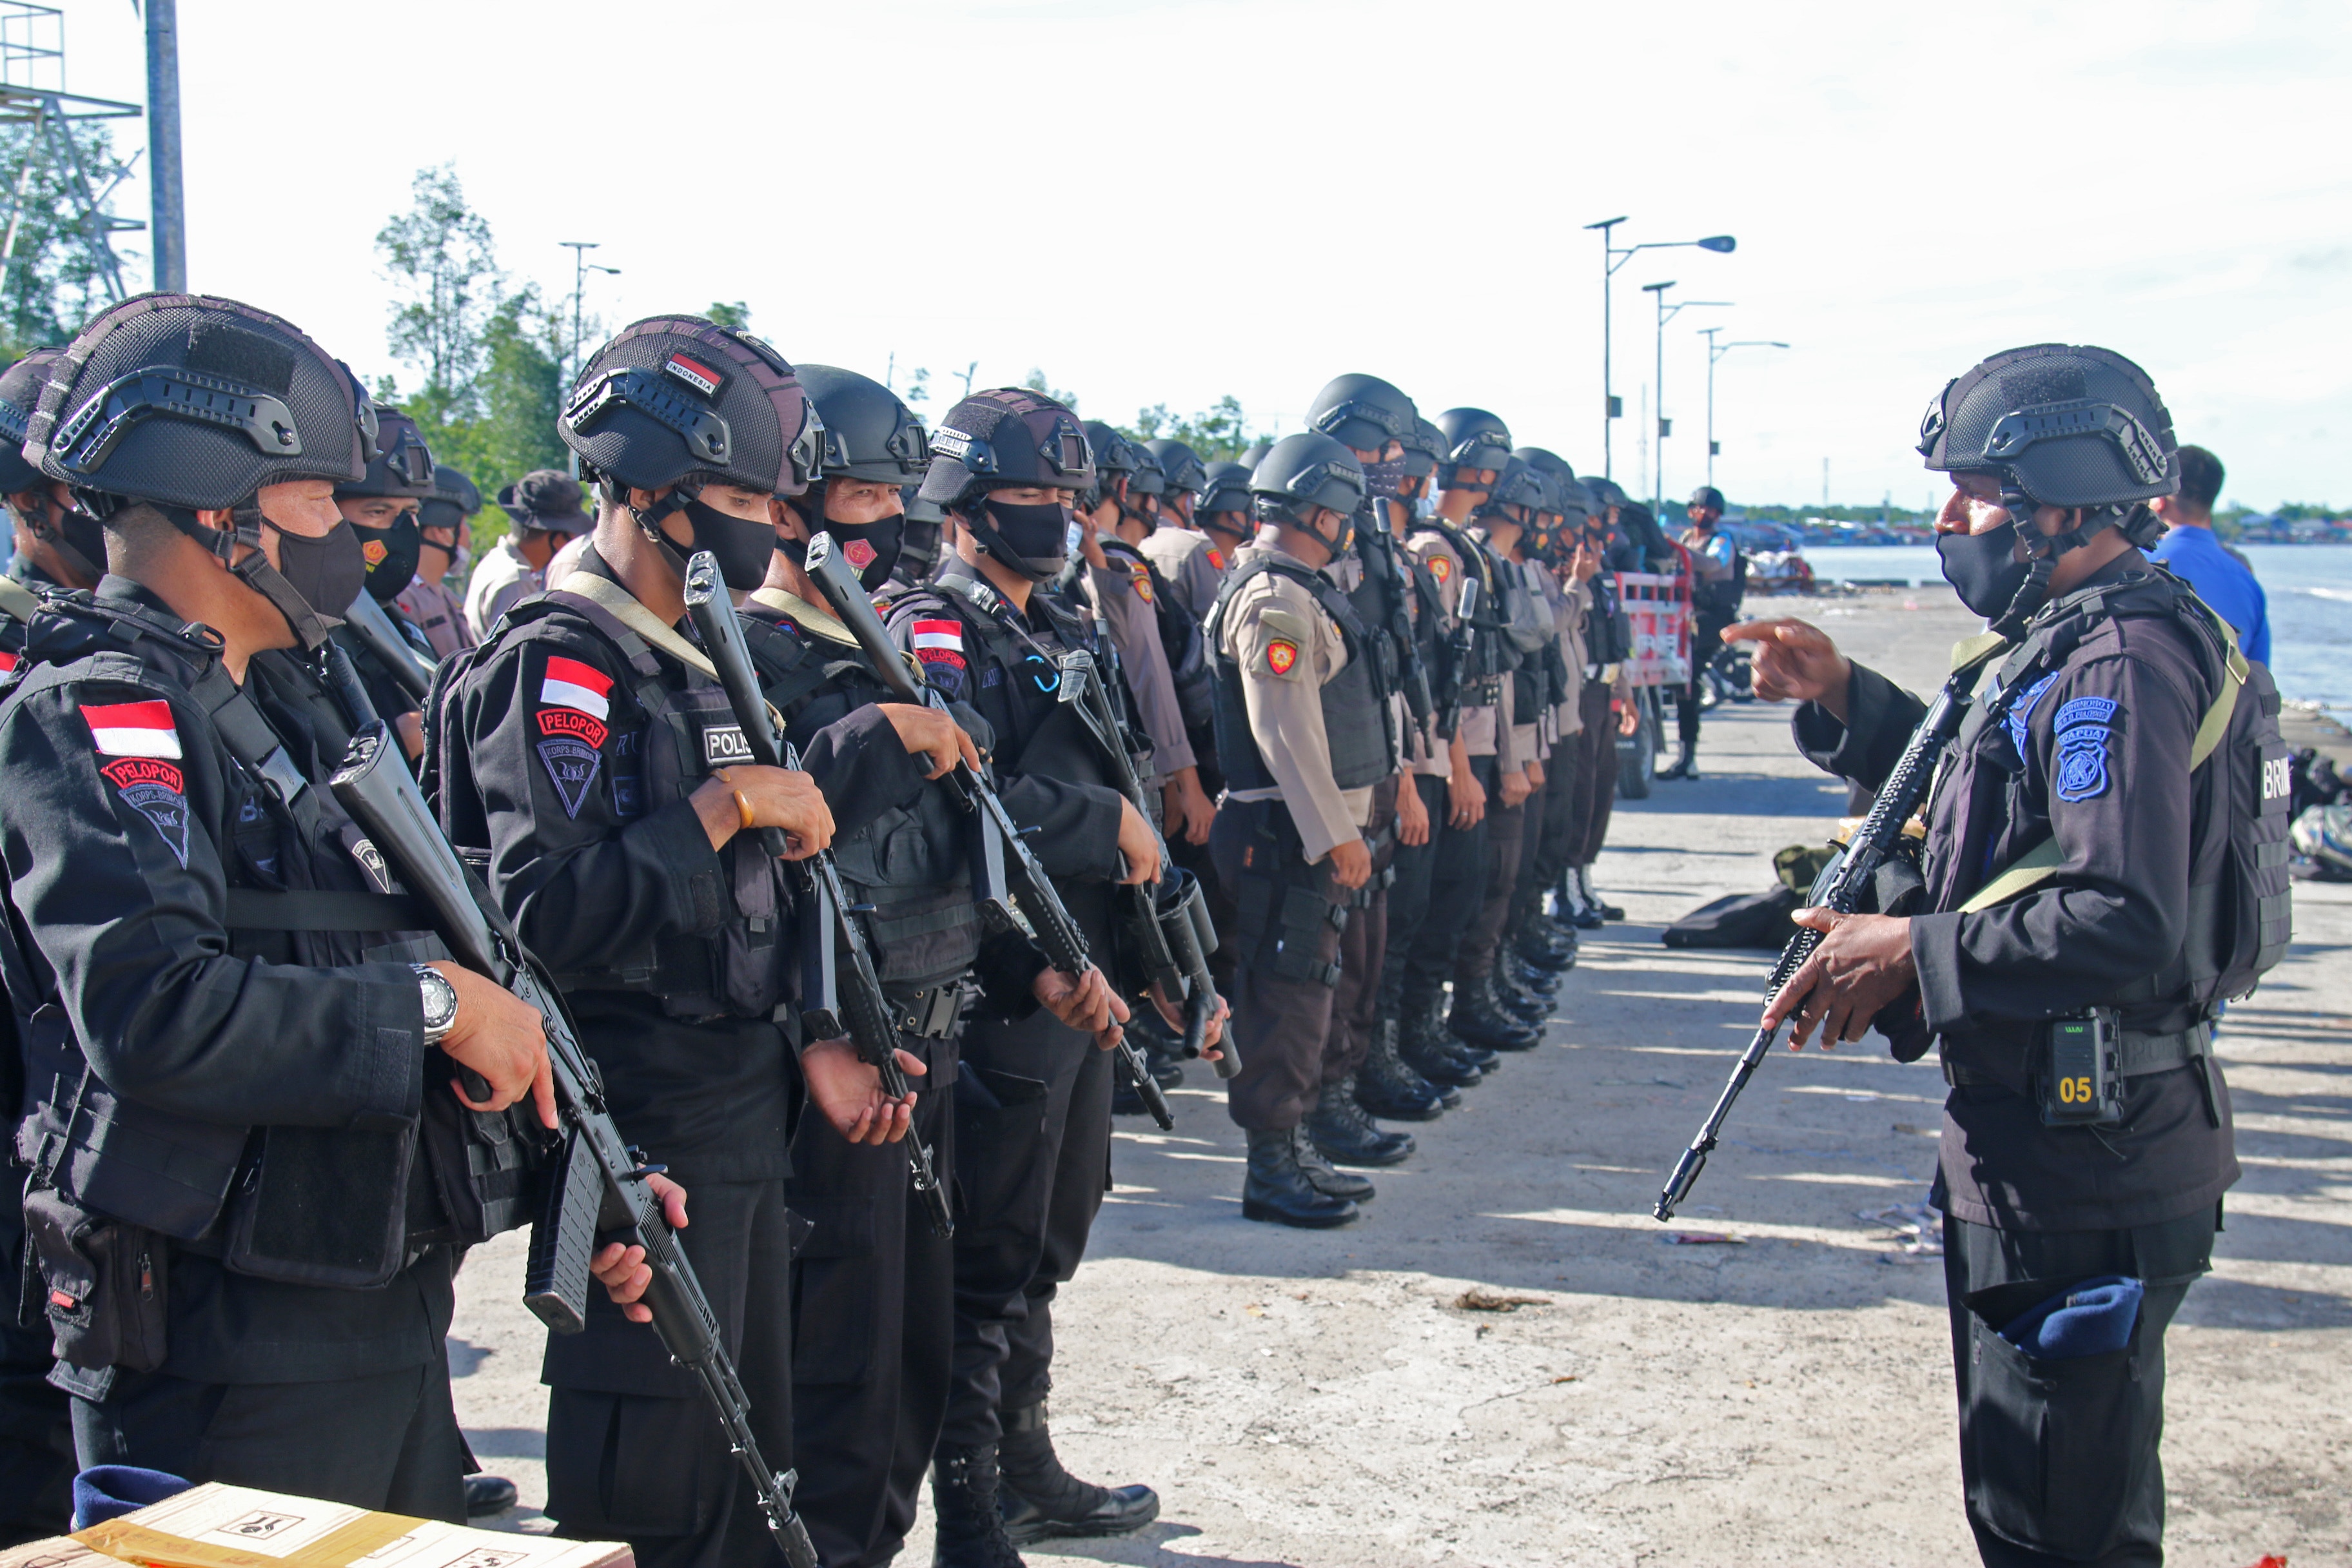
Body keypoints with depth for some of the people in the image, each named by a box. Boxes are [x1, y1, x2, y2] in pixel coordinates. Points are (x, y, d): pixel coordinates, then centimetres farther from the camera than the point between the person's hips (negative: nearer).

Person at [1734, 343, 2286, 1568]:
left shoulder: (2124, 662, -21)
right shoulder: (2072, 645, 13)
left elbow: (2128, 925, -30)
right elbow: (1986, 801, 26)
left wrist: (1915, 952, -23)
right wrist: (1843, 699, 14)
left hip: (2086, 1167, -11)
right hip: (2039, 1138, 11)